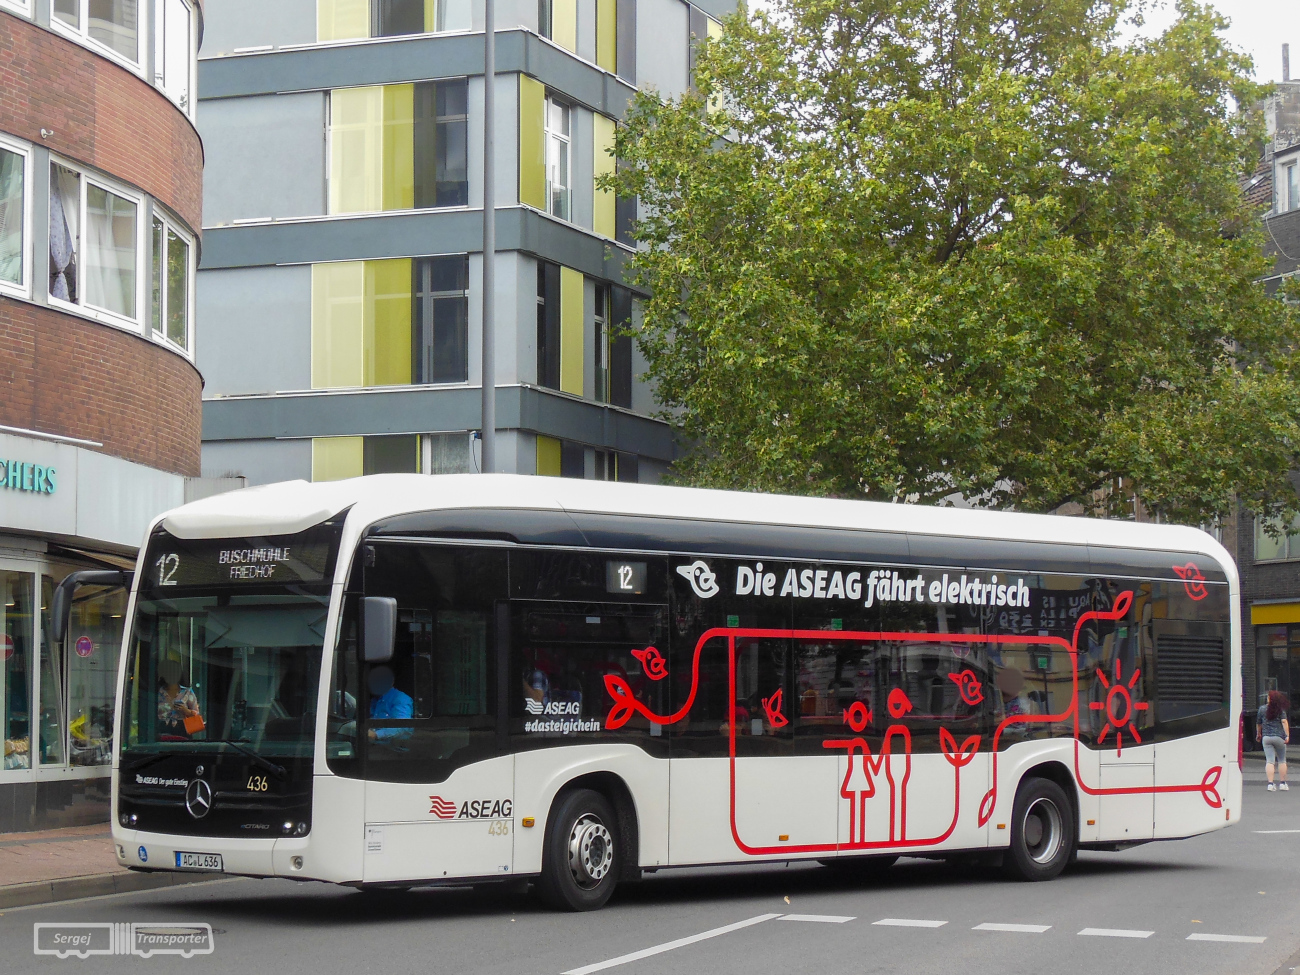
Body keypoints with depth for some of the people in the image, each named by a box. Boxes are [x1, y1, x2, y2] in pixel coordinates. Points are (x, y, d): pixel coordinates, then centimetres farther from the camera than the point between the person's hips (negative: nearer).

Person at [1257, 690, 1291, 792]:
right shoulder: (1280, 709, -1)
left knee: (1269, 761, -2)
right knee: (1282, 760, 11)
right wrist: (1287, 735, -14)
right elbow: (1284, 722, -12)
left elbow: (1258, 723, 14)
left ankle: (1270, 784, -11)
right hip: (1279, 737, -1)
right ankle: (1282, 783, 13)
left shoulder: (1262, 709, 5)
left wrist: (1258, 734, 30)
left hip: (1266, 737, 1)